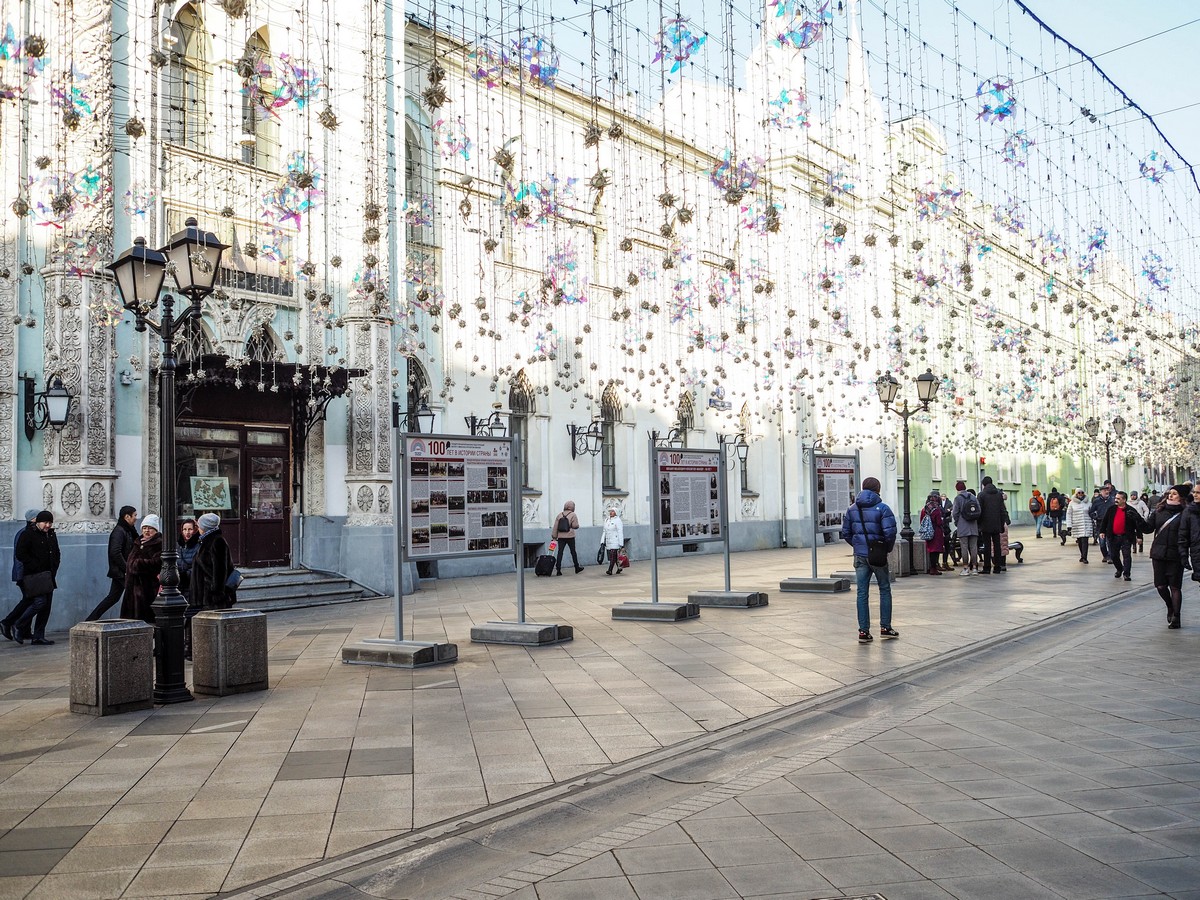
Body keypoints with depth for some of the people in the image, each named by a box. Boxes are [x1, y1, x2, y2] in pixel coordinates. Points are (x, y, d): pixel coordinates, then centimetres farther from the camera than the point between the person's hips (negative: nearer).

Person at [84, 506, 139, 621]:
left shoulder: (127, 531, 15)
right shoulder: (119, 531, -13)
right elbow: (115, 553, -22)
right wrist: (126, 569, -20)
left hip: (121, 572, 9)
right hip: (120, 572, -9)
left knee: (113, 597, 12)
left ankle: (90, 620, 17)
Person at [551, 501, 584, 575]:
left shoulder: (559, 515, 6)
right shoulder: (573, 515, -5)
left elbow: (555, 527, 4)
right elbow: (576, 526, -10)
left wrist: (554, 536, 7)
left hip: (561, 537, 3)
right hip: (570, 536, -3)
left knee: (560, 552, 0)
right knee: (573, 552, 10)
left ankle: (558, 569, -7)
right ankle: (577, 568, 22)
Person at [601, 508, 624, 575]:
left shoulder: (618, 520, -8)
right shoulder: (606, 520, 15)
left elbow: (620, 533, -12)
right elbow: (605, 532, 20)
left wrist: (621, 544, -15)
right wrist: (603, 542, 16)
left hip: (615, 542, -8)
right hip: (608, 542, 8)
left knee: (613, 556, -12)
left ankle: (610, 570, -13)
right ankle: (619, 568, 24)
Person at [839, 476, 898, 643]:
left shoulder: (852, 509, 6)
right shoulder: (882, 508, -9)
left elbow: (846, 533, 6)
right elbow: (890, 532, -16)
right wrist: (888, 548, 0)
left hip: (860, 556, 3)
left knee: (862, 593, 5)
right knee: (885, 590, 13)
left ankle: (863, 631, 4)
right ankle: (885, 627, 16)